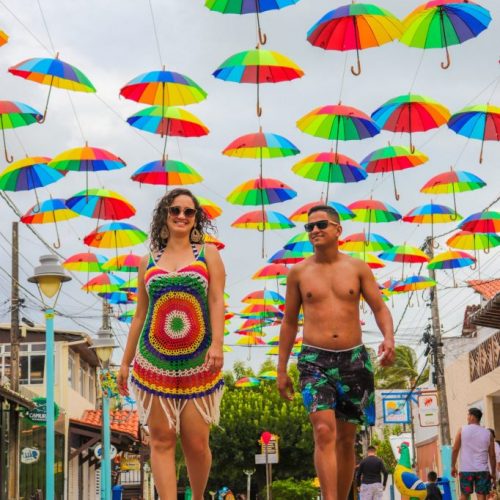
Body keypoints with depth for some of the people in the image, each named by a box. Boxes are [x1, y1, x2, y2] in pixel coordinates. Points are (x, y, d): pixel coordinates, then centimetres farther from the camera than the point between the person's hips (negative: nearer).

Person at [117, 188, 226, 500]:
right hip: (155, 362, 2)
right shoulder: (148, 262, 14)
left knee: (197, 442, -2)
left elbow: (217, 301, -1)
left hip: (197, 363, -1)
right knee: (162, 440, -3)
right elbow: (140, 314, 16)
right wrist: (125, 363, 14)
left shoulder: (208, 253, 10)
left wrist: (217, 344, -16)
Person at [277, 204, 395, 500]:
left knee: (346, 439, 9)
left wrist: (389, 339, -16)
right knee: (324, 433, -19)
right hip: (315, 360, -2)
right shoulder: (299, 272, 6)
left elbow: (380, 308, 5)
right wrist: (282, 370, 10)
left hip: (353, 359, 2)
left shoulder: (357, 268, 6)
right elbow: (289, 322, 12)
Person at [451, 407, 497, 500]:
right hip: (482, 470, 1)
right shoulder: (487, 433, 5)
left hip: (466, 470, 0)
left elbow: (455, 450, 0)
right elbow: (492, 455, 6)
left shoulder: (462, 430, 1)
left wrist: (453, 466, 11)